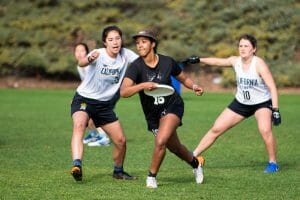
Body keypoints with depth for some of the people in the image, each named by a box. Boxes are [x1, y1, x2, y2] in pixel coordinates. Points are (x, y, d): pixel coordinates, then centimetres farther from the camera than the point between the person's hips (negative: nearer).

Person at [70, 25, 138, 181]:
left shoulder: (125, 54, -6)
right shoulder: (98, 54, -20)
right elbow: (81, 63, -40)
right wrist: (90, 59, -65)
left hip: (105, 104, 5)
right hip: (84, 99, -5)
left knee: (121, 140, 2)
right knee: (79, 125, -34)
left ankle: (118, 171, 28)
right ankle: (77, 165, -47)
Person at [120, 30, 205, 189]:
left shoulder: (167, 62, -10)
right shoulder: (136, 66, -17)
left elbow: (184, 78, 9)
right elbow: (124, 92, -30)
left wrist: (193, 86, -10)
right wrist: (143, 85, -43)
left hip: (172, 106, -2)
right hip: (152, 114, 2)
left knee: (160, 141, -24)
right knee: (174, 147, 16)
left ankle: (151, 177, -3)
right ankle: (195, 163, 48)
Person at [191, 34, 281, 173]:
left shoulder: (259, 64, -23)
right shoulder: (235, 61, -8)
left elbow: (272, 87, -25)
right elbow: (218, 61, 12)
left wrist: (275, 110, -32)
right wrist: (199, 60, 7)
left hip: (262, 103, -5)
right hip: (241, 103, 5)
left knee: (265, 130, -30)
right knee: (216, 129, 2)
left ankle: (273, 163, -11)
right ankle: (194, 156, 14)